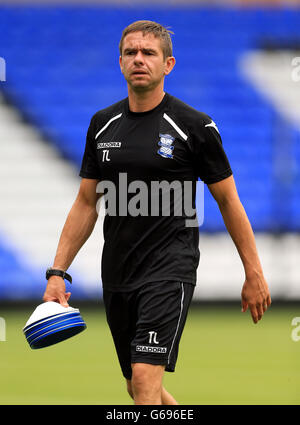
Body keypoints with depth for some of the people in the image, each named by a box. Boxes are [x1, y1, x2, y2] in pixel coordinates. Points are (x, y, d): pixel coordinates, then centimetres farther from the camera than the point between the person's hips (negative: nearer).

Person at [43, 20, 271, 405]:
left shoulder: (194, 126, -5)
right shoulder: (102, 124, 9)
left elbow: (228, 201, 1)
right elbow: (86, 203, 14)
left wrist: (254, 274, 2)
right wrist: (57, 272, 6)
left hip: (169, 270, -6)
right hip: (116, 275, 6)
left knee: (145, 379, -20)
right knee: (137, 388, 13)